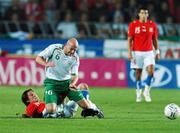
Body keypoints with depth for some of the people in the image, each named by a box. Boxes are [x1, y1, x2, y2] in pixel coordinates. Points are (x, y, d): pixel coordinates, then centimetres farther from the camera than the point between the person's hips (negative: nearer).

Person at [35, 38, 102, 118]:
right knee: (51, 110, -22)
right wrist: (46, 64, -33)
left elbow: (74, 75, -1)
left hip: (67, 82, 3)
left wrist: (72, 83, -25)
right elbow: (38, 58, -11)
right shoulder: (54, 48, -11)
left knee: (85, 105, -5)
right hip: (52, 83, -3)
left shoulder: (75, 58, -2)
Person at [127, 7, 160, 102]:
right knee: (138, 73, 2)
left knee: (151, 70, -15)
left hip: (149, 52, 1)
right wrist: (129, 52, -7)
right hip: (137, 52, -1)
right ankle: (138, 93, 15)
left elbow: (155, 39, 12)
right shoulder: (133, 25, -1)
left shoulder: (152, 25, 5)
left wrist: (157, 51, 9)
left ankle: (146, 91, 0)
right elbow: (130, 39, 0)